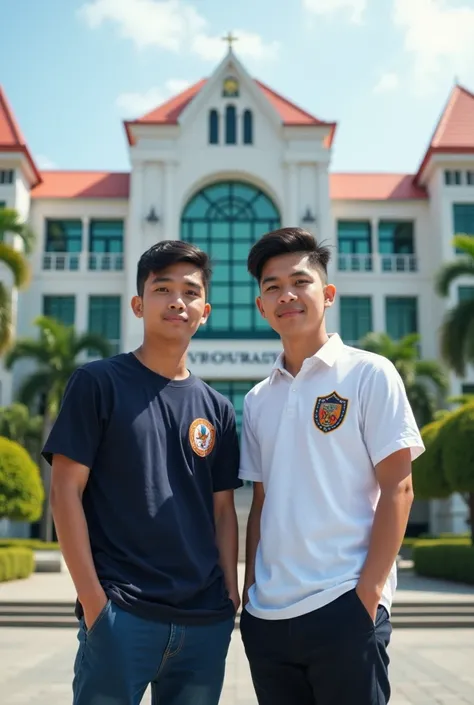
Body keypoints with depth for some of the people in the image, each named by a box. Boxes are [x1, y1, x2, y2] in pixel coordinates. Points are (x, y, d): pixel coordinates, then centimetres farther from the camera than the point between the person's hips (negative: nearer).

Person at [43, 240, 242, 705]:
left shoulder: (216, 409, 11)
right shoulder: (98, 383, -1)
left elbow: (223, 511, 13)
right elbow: (65, 492, -6)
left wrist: (232, 594, 5)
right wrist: (92, 597, -11)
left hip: (206, 619, 4)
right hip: (121, 612, -4)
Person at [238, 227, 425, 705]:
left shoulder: (369, 374, -3)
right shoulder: (258, 400, 11)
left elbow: (397, 489, -6)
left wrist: (368, 593, -12)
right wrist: (249, 591, 9)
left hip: (342, 607, -5)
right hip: (266, 615, 5)